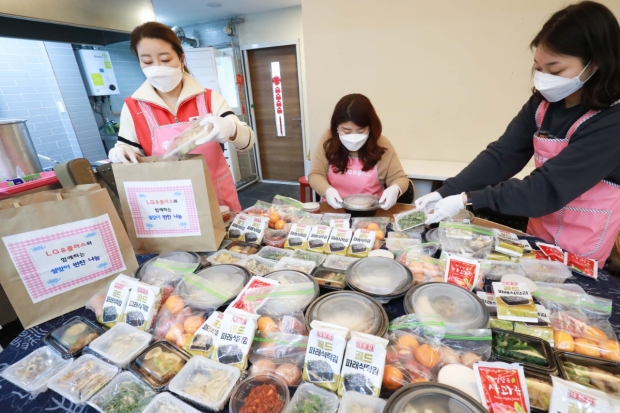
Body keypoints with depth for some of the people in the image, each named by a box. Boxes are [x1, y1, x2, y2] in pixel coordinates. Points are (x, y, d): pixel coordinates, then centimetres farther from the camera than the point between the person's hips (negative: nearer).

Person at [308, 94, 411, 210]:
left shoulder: (381, 145, -7)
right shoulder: (328, 140, -5)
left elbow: (400, 178, 1)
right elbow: (315, 174, -2)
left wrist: (395, 189, -21)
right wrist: (327, 190, -22)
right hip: (333, 209, 0)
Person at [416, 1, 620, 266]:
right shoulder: (542, 104, -8)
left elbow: (549, 188, -32)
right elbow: (501, 155, -14)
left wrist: (468, 200, -35)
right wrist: (447, 192, -26)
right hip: (540, 235, 5)